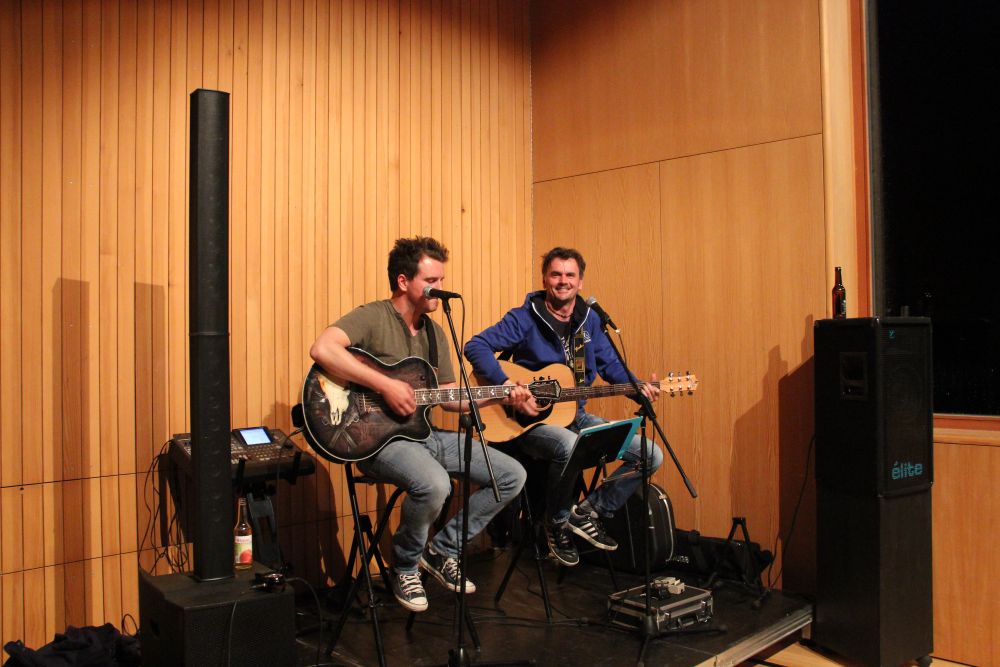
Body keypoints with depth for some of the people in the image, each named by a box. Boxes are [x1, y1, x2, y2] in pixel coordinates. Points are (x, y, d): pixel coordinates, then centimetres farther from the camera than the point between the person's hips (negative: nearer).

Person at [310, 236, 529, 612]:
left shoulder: (434, 333, 13)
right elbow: (322, 349, -30)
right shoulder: (373, 318, -11)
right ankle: (405, 566, -4)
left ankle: (442, 549, 14)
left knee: (512, 475, 1)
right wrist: (386, 386, -29)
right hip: (379, 438, -8)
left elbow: (449, 397, 16)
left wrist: (498, 396, 2)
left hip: (425, 433, 8)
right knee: (435, 485, -37)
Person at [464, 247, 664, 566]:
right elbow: (476, 346, -17)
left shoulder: (589, 320, 9)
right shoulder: (525, 318, -9)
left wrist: (637, 386, -3)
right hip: (531, 420, -6)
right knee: (570, 447, -40)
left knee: (651, 455, -3)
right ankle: (557, 526, -11)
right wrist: (508, 388, -29)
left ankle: (589, 511, 8)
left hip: (575, 416, 7)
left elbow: (609, 364, 16)